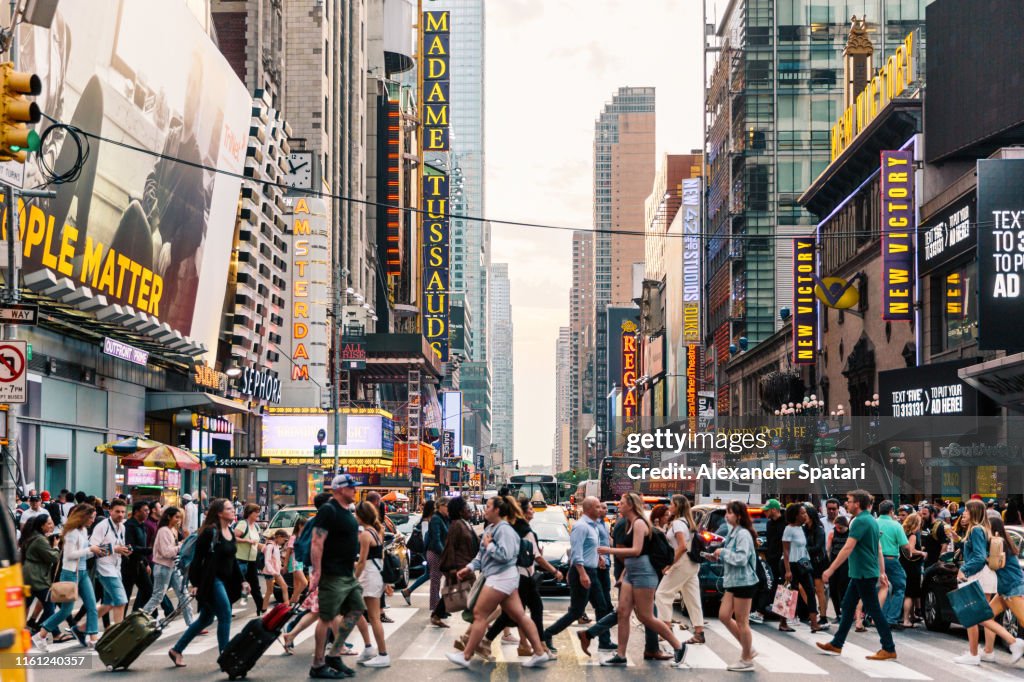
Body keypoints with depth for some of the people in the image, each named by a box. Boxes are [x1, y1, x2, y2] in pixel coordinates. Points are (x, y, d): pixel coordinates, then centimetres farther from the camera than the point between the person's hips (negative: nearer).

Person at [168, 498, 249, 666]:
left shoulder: (230, 533, 11)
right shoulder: (210, 532, -14)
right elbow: (198, 558, -14)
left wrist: (242, 581, 15)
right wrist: (194, 583, -17)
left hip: (224, 581, 9)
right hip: (211, 581, -9)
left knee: (206, 619, 15)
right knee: (225, 615, -9)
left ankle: (176, 650, 25)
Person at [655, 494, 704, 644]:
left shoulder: (677, 523, -12)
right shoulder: (687, 522, 16)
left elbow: (682, 546, -21)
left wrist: (671, 563, -19)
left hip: (682, 563, -9)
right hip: (692, 564, 9)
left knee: (662, 593, -4)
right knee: (692, 598, 8)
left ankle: (666, 627, -9)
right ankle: (699, 632, 6)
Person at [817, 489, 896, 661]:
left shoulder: (860, 521, -18)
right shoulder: (872, 520, 13)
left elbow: (848, 548, -23)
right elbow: (878, 550, 17)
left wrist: (831, 569, -20)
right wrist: (882, 573, 20)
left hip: (864, 574, -10)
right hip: (860, 574, 10)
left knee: (874, 610, -4)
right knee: (847, 606, 14)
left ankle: (889, 649, 1)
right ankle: (836, 644, 20)